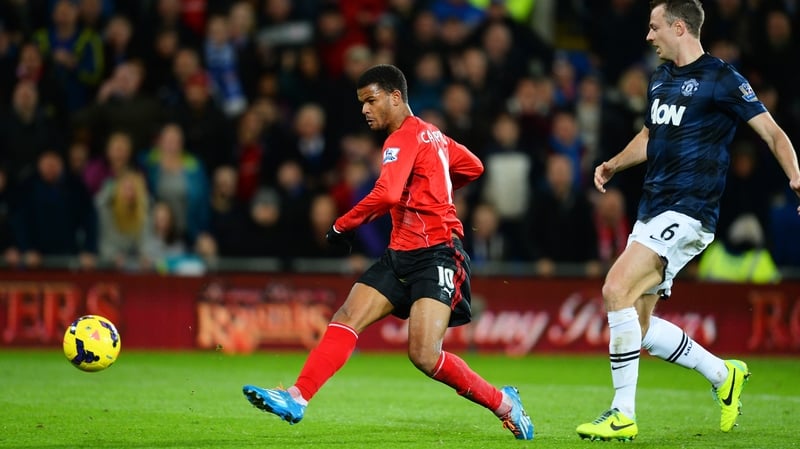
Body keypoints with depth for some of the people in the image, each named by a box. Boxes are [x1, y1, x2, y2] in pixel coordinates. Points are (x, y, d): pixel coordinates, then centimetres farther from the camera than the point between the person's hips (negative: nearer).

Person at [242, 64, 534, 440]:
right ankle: (297, 398, -13)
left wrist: (342, 226, -15)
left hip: (436, 254, -10)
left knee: (424, 355, -18)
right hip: (401, 255, 10)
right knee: (346, 319, -5)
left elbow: (386, 195, -27)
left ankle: (502, 403, 1)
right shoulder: (431, 134, 16)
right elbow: (473, 167, 31)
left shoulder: (403, 138, -12)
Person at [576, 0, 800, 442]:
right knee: (638, 326, 6)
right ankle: (722, 375, 25)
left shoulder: (720, 78, -8)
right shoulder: (661, 77, 16)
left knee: (617, 289, -22)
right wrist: (613, 165, 17)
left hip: (687, 212, -9)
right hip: (654, 210, 9)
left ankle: (623, 414, -19)